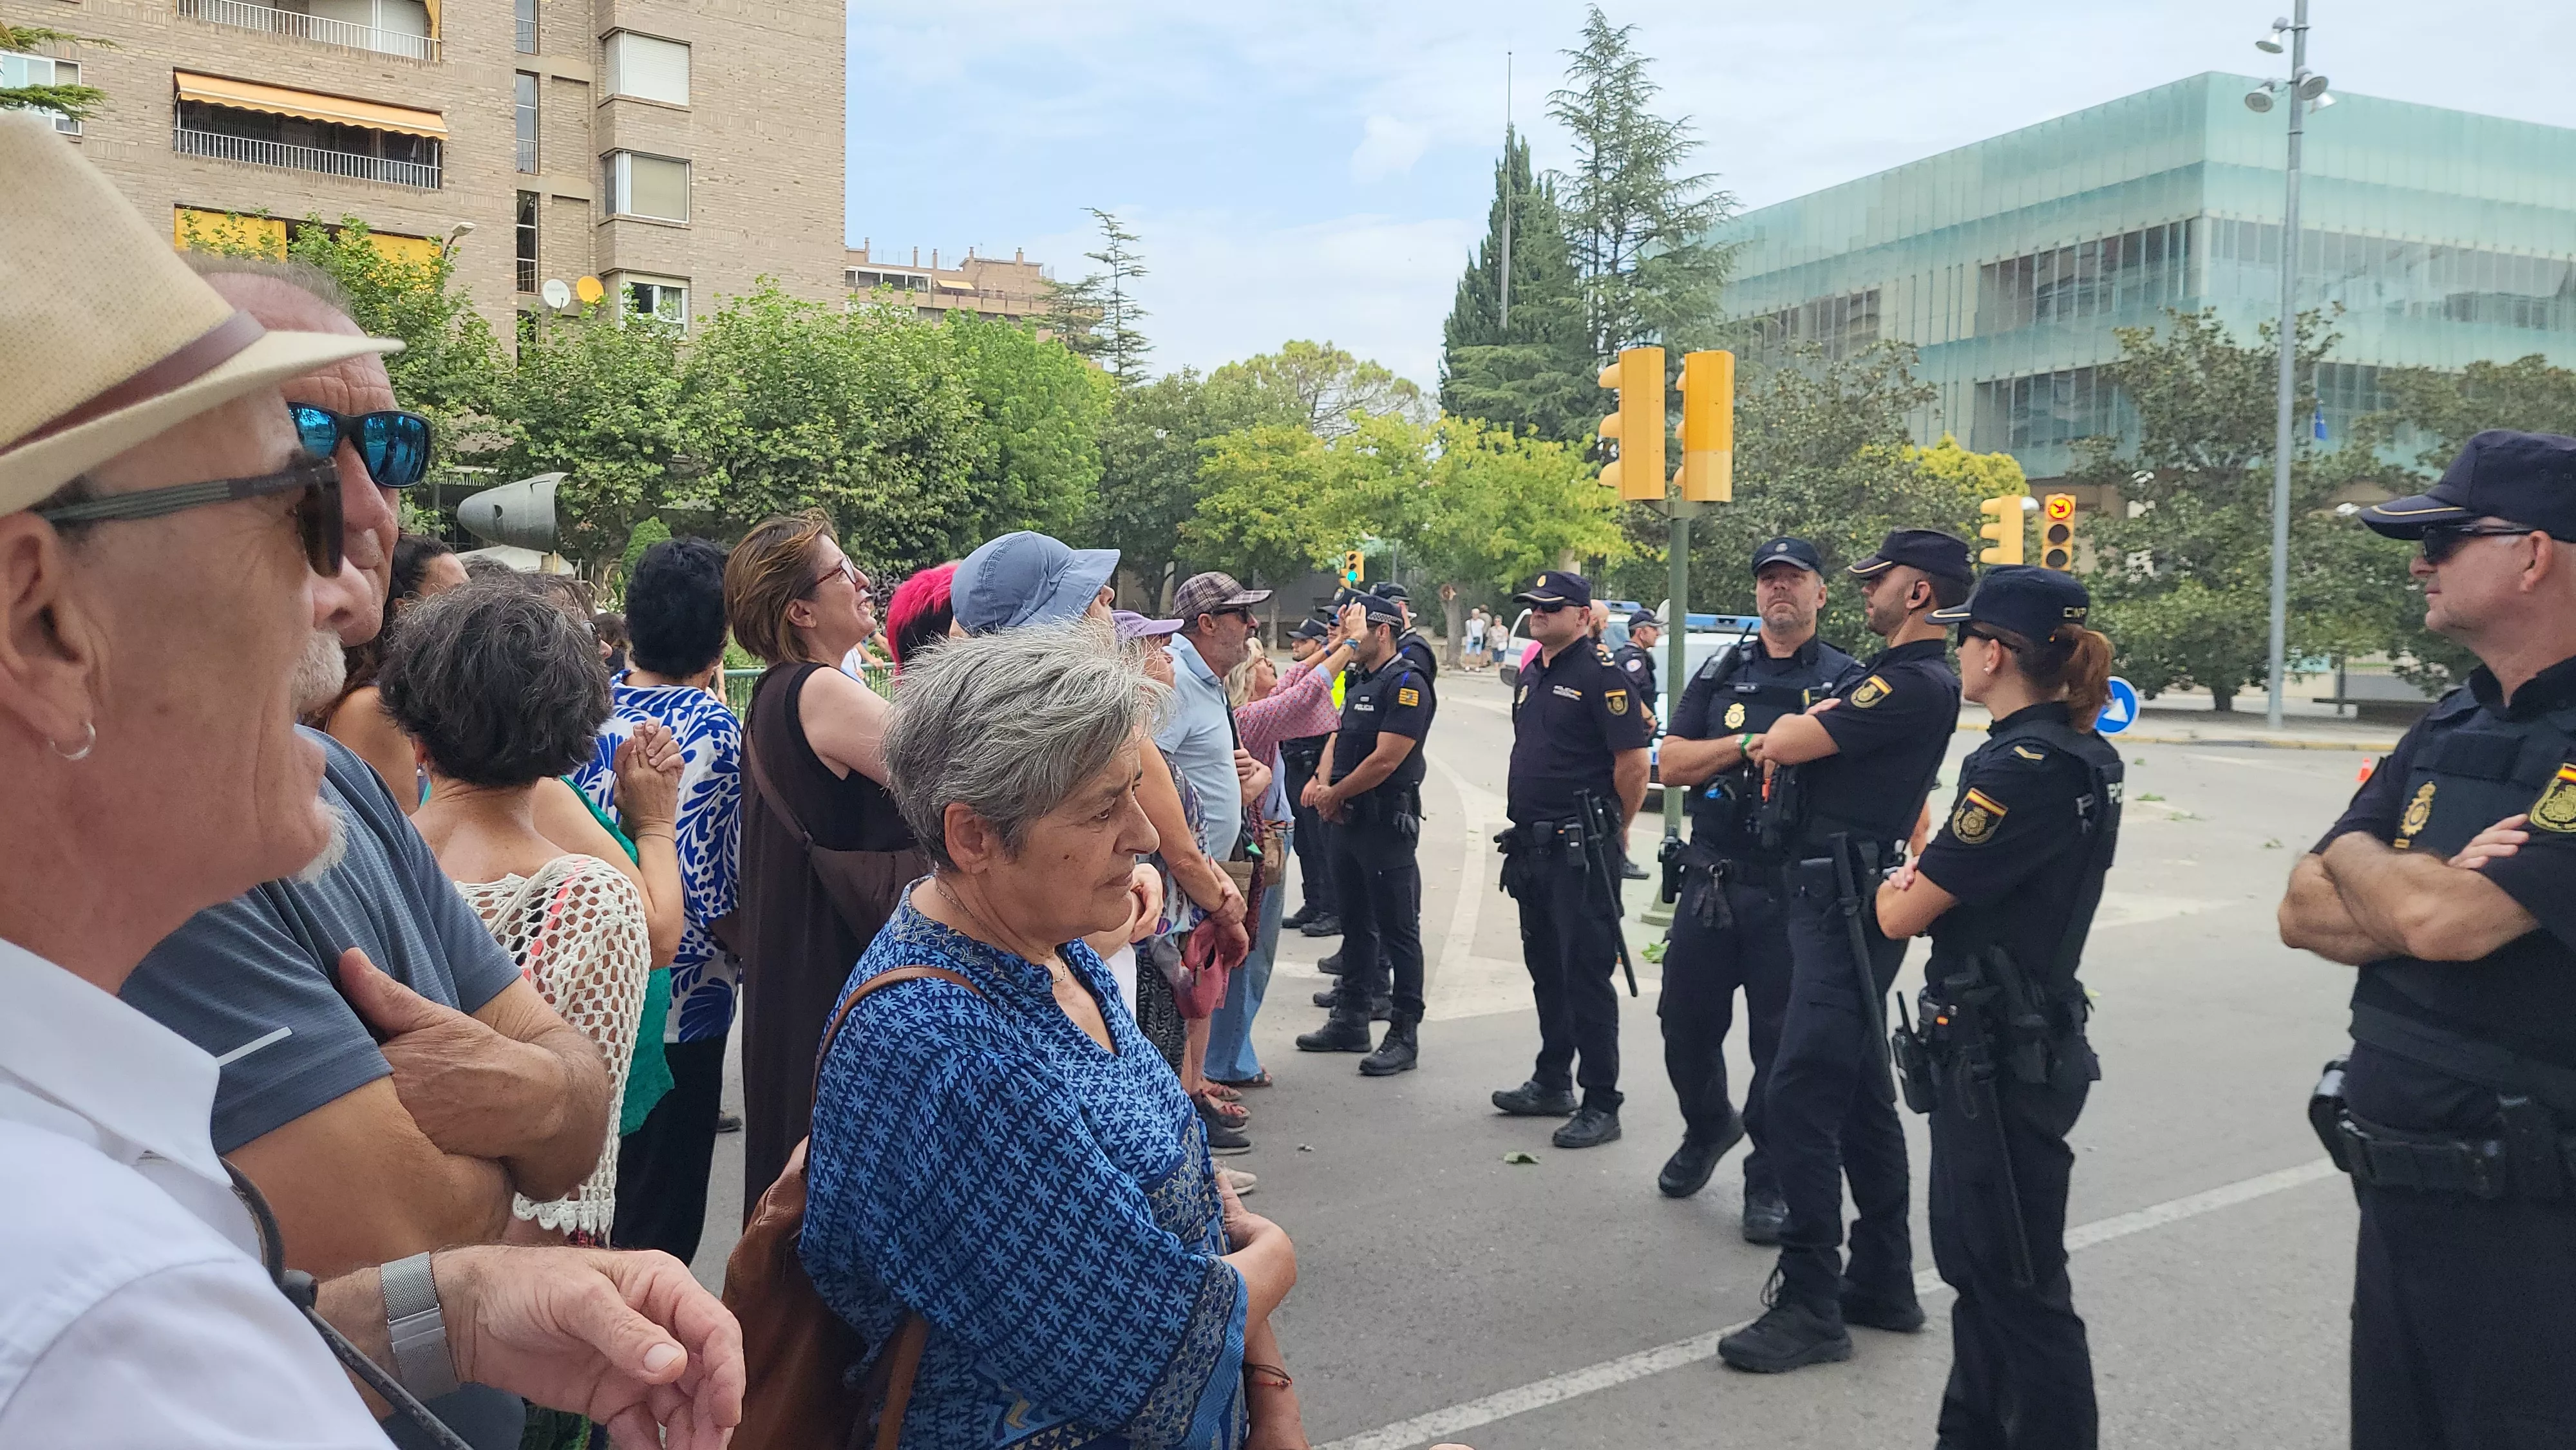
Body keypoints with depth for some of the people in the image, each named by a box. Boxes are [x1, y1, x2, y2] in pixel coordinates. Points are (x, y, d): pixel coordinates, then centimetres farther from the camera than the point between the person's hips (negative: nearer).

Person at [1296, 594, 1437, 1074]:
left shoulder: (1407, 683, -14)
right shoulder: (1360, 681, 15)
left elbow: (1385, 760, -20)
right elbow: (1338, 737, 15)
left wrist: (1335, 794, -10)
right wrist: (1323, 782, -5)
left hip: (1387, 822, -9)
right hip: (1347, 818, 9)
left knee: (1397, 931, -2)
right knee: (1356, 924, 17)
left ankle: (1404, 1036, 4)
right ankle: (1352, 1020, 27)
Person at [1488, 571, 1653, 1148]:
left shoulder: (1602, 675, -12)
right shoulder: (1531, 673, 15)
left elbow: (1633, 763, -15)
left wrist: (1610, 830, -5)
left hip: (1579, 853, -9)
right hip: (1532, 848, 9)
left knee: (1587, 976, -5)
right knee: (1546, 970, 17)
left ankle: (1600, 1106, 3)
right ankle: (1552, 1083, 30)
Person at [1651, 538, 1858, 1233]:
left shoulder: (1846, 679, 3)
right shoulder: (1721, 672, 10)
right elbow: (1672, 763, 1)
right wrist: (1752, 742, -12)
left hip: (1797, 888, -3)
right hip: (1712, 880, 3)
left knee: (1783, 1038, 3)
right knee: (1685, 1019, 10)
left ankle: (1770, 1179, 19)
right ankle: (1708, 1126, 37)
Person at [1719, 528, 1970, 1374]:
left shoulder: (1916, 684, -15)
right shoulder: (1886, 676, 17)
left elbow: (1789, 741, -19)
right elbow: (1786, 744, 19)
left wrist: (1787, 730, 2)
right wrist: (1794, 736, -2)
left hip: (1848, 907, -11)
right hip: (1832, 898, 11)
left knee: (1799, 1099, -11)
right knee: (1859, 1095, 15)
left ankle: (1811, 1306, -4)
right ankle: (1882, 1283, 25)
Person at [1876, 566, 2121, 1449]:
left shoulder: (2022, 767, -23)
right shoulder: (2084, 756, 8)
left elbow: (1899, 914, -20)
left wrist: (1896, 883, 3)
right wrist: (1926, 879, -6)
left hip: (1997, 1058, -10)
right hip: (2024, 1038, 10)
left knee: (2018, 1286, 1)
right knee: (1974, 1259, 21)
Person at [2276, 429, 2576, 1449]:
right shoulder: (2448, 732, 8)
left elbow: (2442, 922, -28)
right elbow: (2305, 912, 4)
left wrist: (2357, 857, -7)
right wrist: (2432, 900, -15)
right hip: (2395, 1190, 7)